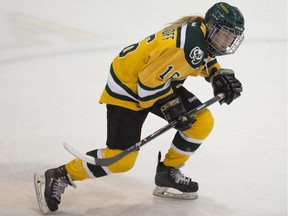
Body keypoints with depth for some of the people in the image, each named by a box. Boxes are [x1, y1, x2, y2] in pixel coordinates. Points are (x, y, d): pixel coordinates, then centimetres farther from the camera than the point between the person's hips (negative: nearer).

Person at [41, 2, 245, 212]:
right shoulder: (189, 45, -32)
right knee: (121, 159, -14)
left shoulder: (202, 29, -4)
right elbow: (150, 80, -28)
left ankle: (168, 171, 18)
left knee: (203, 122, 2)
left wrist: (219, 74, 4)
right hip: (128, 85, -10)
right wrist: (172, 107, -19)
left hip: (159, 82, 10)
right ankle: (60, 176, -1)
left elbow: (204, 59, 21)